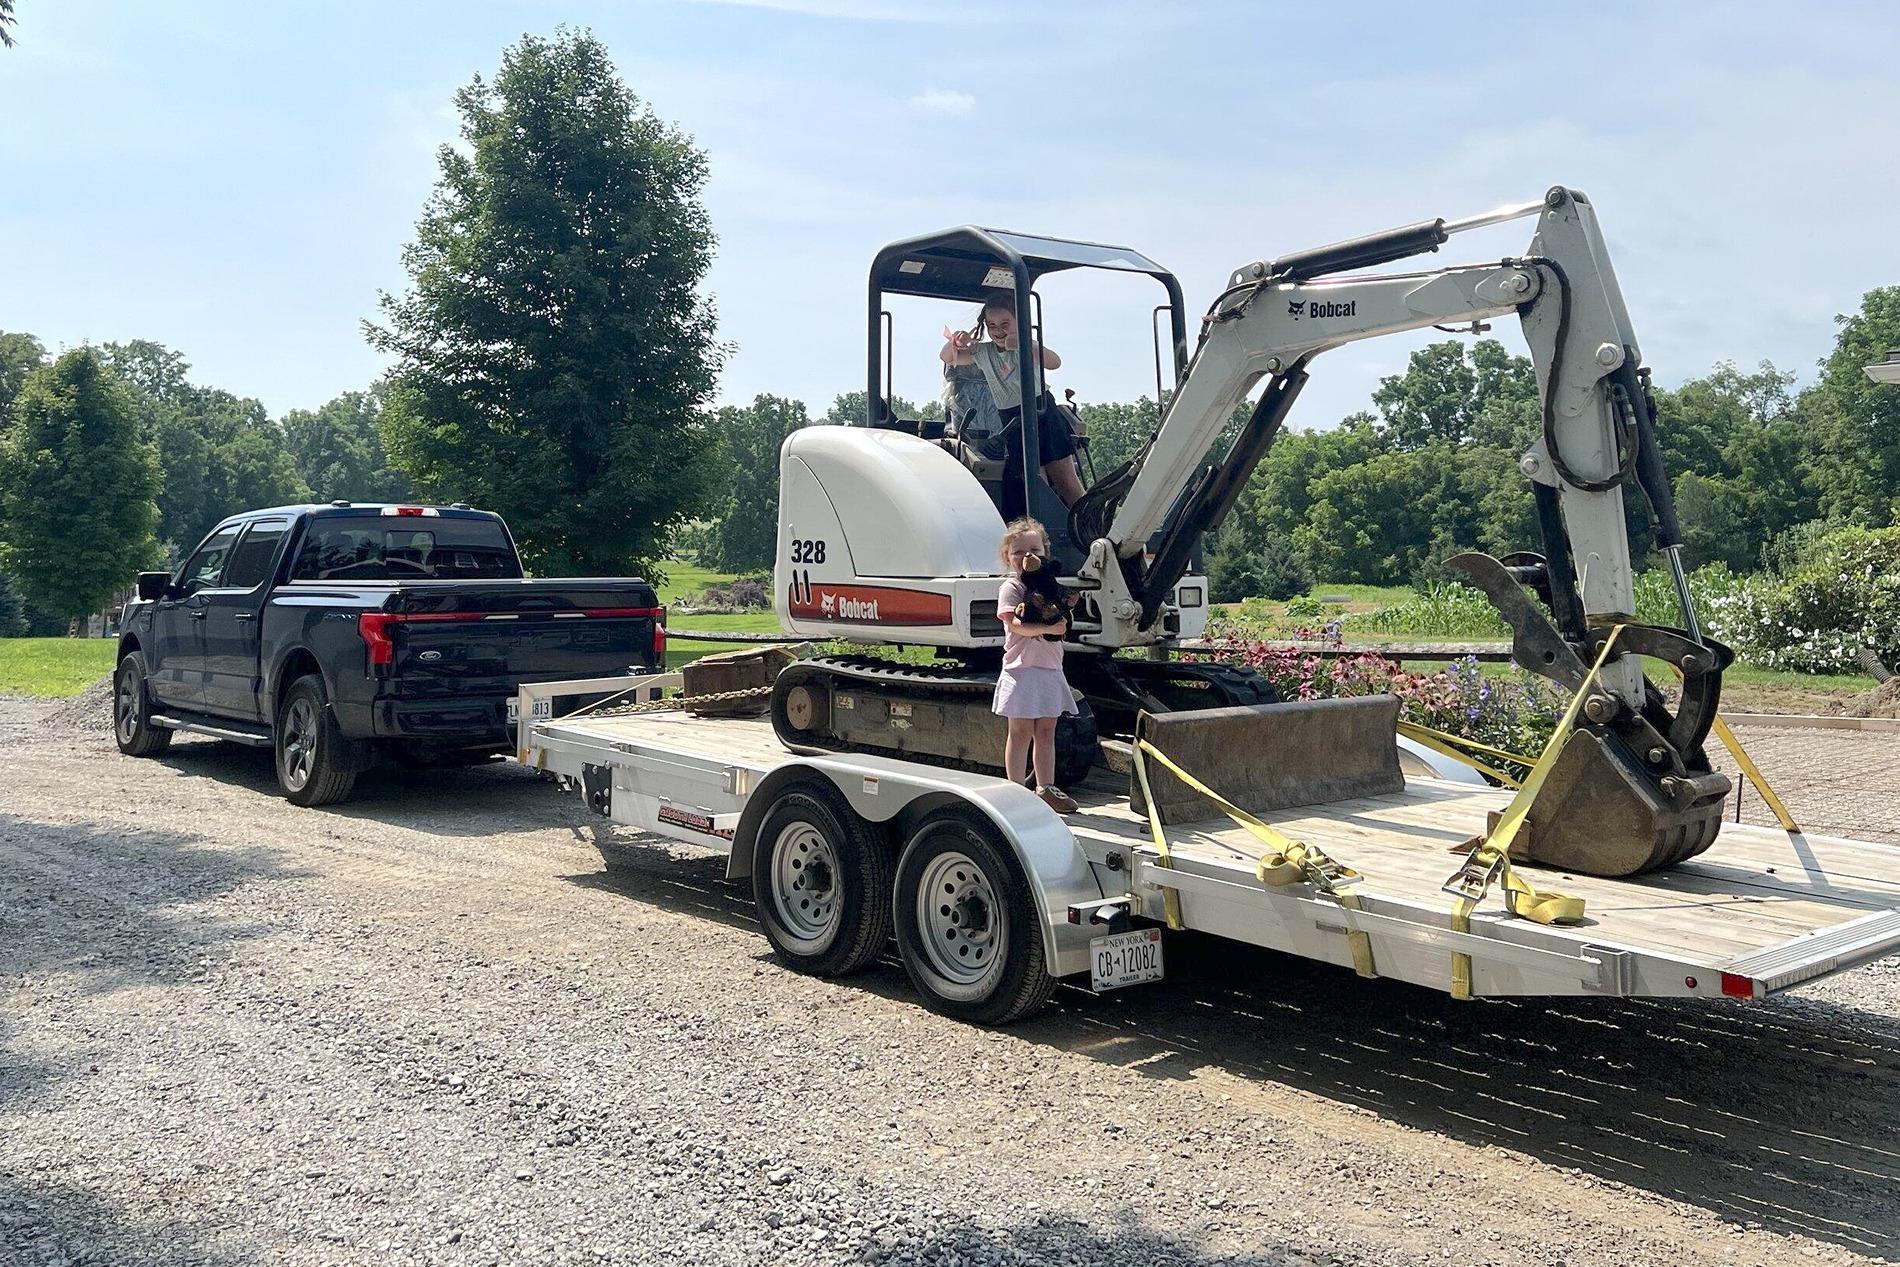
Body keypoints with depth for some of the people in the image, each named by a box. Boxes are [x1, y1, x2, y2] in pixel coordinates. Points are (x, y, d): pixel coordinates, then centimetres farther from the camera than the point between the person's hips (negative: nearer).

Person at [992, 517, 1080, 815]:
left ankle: (1046, 788, 19)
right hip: (1023, 667, -6)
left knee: (1046, 731, 12)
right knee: (1021, 732, -2)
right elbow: (1015, 623, -18)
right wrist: (1048, 627, -27)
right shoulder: (1011, 587, -4)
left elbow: (1061, 622, 17)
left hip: (1050, 667, 6)